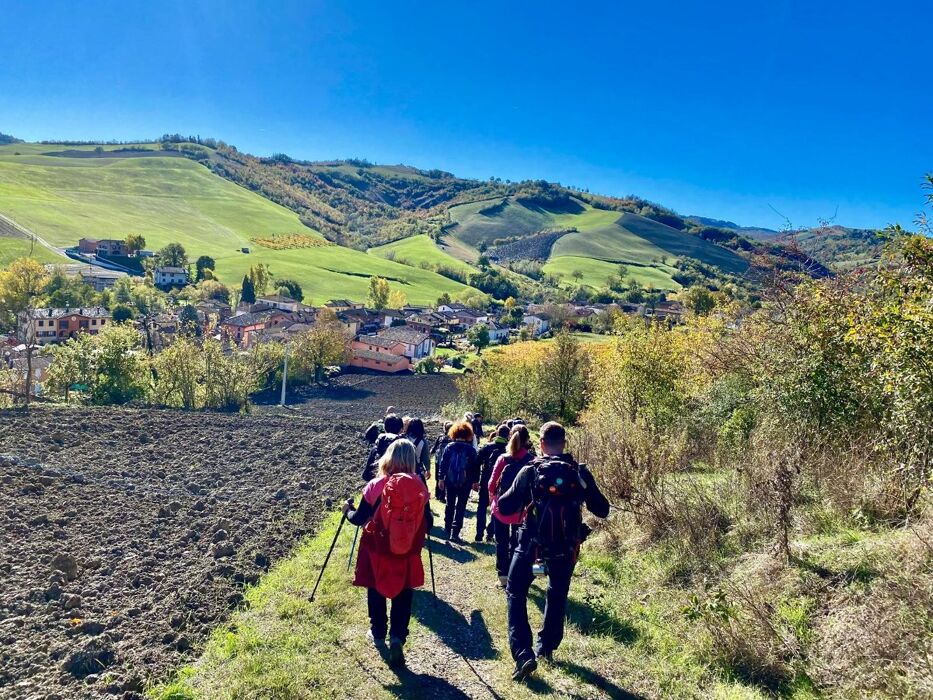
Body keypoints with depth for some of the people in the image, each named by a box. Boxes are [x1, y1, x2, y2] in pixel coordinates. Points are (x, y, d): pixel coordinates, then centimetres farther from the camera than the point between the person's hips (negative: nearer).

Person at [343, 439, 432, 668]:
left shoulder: (376, 485, -14)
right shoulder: (420, 488, -10)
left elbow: (359, 519, -6)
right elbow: (427, 524, -2)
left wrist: (347, 510, 14)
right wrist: (415, 534, 21)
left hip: (377, 552, 0)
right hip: (407, 554, 1)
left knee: (376, 592, 20)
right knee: (403, 595, 13)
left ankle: (378, 634, 34)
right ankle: (397, 636, -1)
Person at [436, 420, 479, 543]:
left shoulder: (449, 447, -3)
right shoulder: (471, 450, -6)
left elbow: (443, 463, -2)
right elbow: (475, 467, -2)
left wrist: (441, 478, 5)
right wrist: (475, 481, 8)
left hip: (450, 481, 2)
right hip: (465, 483, -2)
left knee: (450, 506, 17)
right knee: (461, 508, 4)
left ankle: (447, 530, 25)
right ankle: (455, 533, -1)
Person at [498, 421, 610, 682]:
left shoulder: (530, 472, -11)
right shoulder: (580, 473, -5)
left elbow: (504, 507, -9)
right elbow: (602, 510, 4)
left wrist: (503, 497, 13)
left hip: (532, 545, -2)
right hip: (566, 548, 3)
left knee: (515, 594, 14)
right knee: (557, 596, 25)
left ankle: (523, 653, 0)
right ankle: (546, 647, 36)